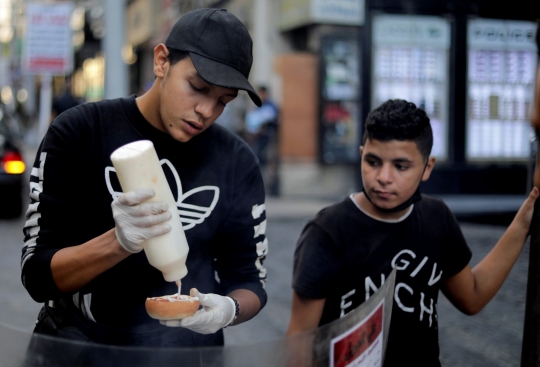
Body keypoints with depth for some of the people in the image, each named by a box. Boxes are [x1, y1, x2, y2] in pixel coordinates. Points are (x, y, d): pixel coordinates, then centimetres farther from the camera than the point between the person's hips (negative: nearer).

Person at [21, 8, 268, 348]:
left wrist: (228, 309, -16)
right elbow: (38, 276, -9)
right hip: (79, 337, -2)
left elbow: (250, 280, 6)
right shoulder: (78, 133, -6)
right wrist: (120, 242, -26)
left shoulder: (237, 163, 0)